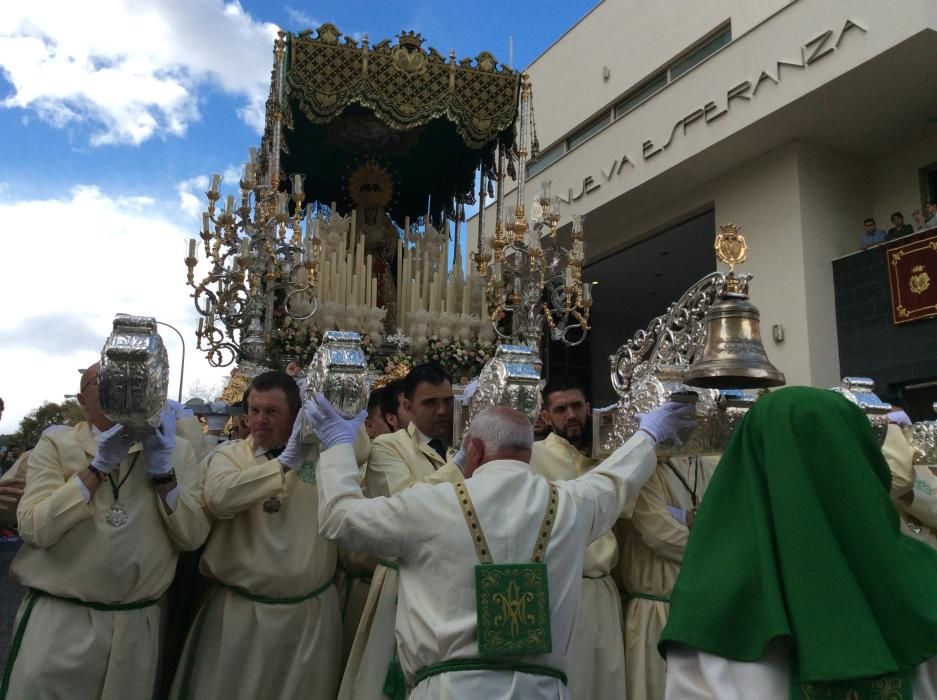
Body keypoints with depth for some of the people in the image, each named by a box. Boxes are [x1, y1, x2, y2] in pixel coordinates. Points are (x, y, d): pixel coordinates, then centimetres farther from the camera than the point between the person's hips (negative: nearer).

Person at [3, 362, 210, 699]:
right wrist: (98, 466, -17)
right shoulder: (56, 444, -1)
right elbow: (34, 528, -13)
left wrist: (163, 469, -14)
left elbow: (193, 536, -5)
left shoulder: (177, 450, 2)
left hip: (138, 624, 2)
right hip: (58, 620, -2)